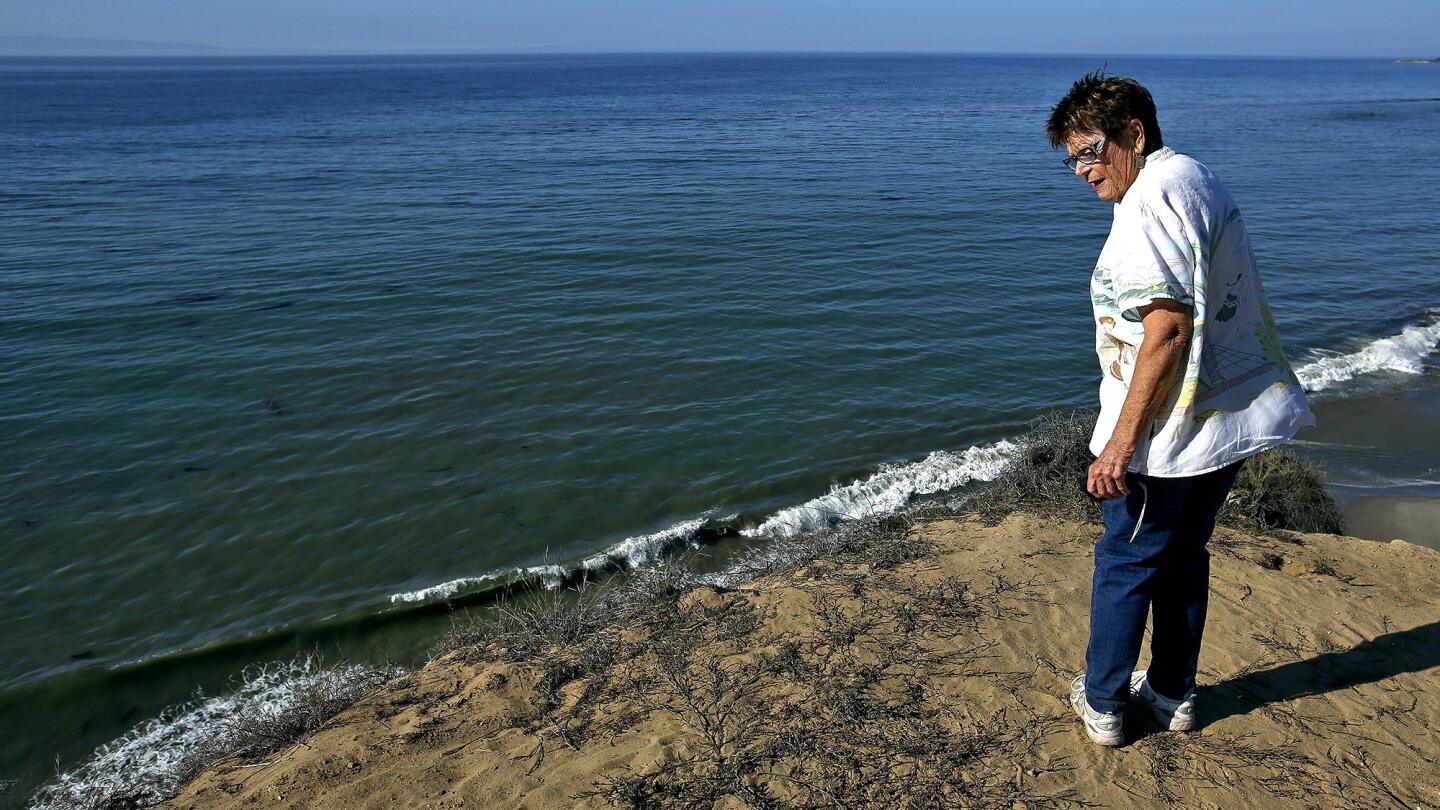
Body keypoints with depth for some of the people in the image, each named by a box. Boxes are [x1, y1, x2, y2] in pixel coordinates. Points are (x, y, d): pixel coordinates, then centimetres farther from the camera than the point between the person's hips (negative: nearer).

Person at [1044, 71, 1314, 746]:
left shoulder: (1151, 198, -18)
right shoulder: (1198, 180, 14)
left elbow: (1167, 328, -25)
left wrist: (1121, 441, -23)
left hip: (1173, 432, -9)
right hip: (1228, 416, 10)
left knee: (1125, 562, 5)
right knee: (1183, 555, 19)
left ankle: (1102, 702, 19)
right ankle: (1172, 694, 32)